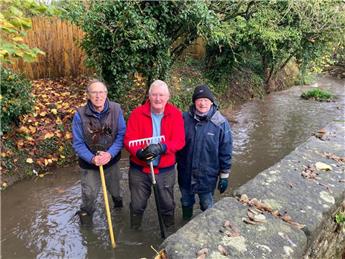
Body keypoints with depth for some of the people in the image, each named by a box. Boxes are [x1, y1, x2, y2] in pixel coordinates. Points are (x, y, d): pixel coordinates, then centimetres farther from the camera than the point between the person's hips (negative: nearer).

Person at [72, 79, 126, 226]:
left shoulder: (116, 109, -17)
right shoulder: (80, 115, -19)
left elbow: (122, 134, -15)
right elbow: (78, 144, -14)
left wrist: (110, 153, -27)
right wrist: (92, 158, -28)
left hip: (112, 161, 2)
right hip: (89, 164, -1)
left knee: (115, 190, 27)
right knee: (89, 195, 16)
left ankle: (117, 200, 61)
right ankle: (86, 214, 47)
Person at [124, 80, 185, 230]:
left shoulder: (175, 114, -8)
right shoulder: (137, 113, -9)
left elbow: (179, 140, -16)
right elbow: (129, 140, -13)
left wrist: (161, 147, -32)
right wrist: (139, 152, -33)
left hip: (165, 170, 0)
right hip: (139, 169, 0)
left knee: (167, 204, 18)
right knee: (137, 205, 17)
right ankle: (134, 231, 46)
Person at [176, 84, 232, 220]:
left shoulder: (221, 123, -14)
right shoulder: (184, 118, -10)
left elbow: (225, 152, -7)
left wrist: (224, 176, -4)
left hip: (207, 175, -2)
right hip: (185, 173, 2)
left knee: (207, 206, 16)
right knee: (186, 203, 24)